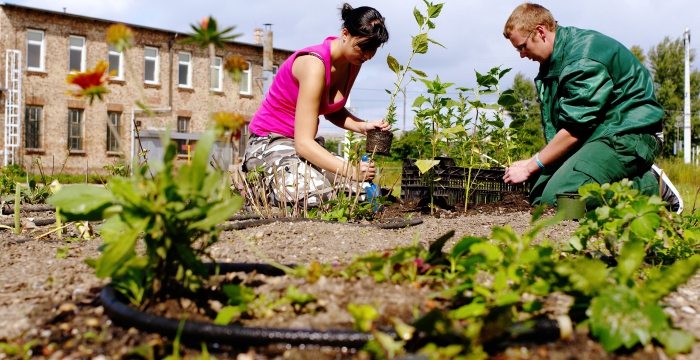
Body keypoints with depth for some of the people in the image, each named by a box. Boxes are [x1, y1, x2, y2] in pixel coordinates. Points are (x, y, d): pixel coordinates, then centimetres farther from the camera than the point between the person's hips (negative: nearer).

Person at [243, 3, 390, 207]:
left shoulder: (353, 61, -3)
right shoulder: (315, 64, -27)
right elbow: (303, 143, -31)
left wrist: (363, 126, -11)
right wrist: (350, 171, -41)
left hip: (306, 144, 8)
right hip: (269, 144, -8)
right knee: (315, 195, -34)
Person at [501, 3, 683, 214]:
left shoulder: (583, 57, -19)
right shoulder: (556, 58, 11)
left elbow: (575, 129, -21)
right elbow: (556, 126, 11)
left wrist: (530, 167, -13)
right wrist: (531, 164, 0)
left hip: (628, 135, -10)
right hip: (595, 133, 10)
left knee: (556, 197, -25)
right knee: (538, 196, -3)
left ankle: (650, 186, -11)